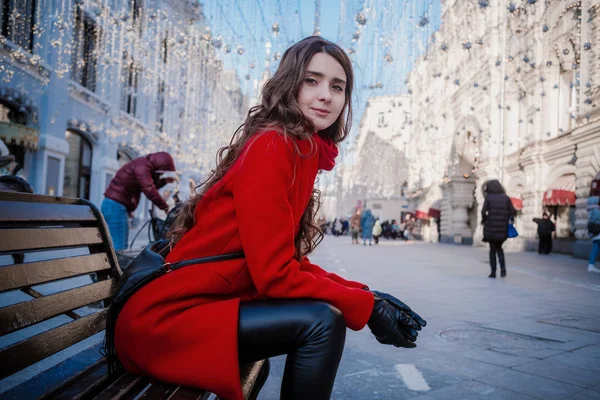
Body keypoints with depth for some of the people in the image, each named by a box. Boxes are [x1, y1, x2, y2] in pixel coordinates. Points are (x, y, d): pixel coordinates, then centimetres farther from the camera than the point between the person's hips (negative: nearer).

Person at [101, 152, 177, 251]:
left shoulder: (145, 165, 13)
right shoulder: (142, 166, -16)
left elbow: (152, 186, 21)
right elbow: (150, 191, -22)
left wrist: (165, 180, 3)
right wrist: (166, 207, -14)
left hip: (117, 205, 10)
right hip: (115, 206, -10)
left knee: (122, 246, 11)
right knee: (117, 247, -12)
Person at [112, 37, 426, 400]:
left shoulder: (304, 153, 8)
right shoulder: (272, 147, -18)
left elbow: (289, 261, 9)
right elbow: (274, 273, -21)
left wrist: (366, 295, 1)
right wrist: (367, 306, -13)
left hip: (209, 302, 9)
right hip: (165, 319, -9)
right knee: (321, 322, -19)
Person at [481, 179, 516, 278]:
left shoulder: (488, 198, -5)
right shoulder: (506, 198, 4)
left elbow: (483, 212, -13)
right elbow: (513, 212, 0)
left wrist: (484, 220, 4)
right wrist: (508, 220, 14)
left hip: (491, 227, -3)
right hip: (503, 228, 3)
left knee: (492, 249, 10)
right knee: (499, 248, 20)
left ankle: (493, 271, 8)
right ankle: (503, 267, 1)